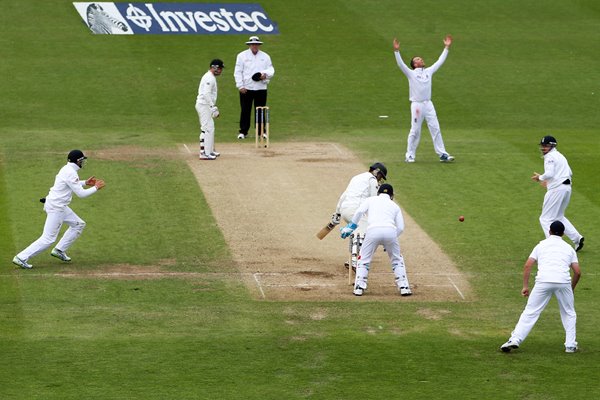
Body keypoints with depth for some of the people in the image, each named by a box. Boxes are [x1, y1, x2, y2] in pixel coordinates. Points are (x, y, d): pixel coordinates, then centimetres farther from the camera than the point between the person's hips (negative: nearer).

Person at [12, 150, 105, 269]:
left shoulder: (67, 169, 9)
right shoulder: (71, 173, -21)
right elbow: (81, 194, -20)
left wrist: (85, 183, 23)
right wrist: (96, 188, -6)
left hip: (60, 206, 10)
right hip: (56, 208, -10)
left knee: (78, 224, 19)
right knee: (48, 238, -9)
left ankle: (59, 251, 20)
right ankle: (21, 258, -8)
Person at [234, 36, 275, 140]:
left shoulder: (265, 56, 11)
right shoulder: (242, 56, 4)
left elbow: (271, 70, 9)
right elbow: (238, 72, 0)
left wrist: (265, 74, -15)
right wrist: (240, 86, -9)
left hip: (261, 88, 2)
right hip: (246, 88, -2)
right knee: (245, 110, 0)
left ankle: (261, 131, 11)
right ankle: (243, 132, 6)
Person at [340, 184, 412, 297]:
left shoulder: (371, 200, 24)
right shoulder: (395, 206, 28)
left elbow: (359, 212, 5)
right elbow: (400, 227, 18)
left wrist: (349, 227, 9)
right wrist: (390, 241, 30)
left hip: (373, 230, -1)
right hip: (390, 230, 1)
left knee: (364, 259, 14)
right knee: (397, 260, 20)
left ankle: (359, 287, 5)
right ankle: (404, 287, 12)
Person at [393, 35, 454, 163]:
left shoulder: (429, 71, 16)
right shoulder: (411, 73, 2)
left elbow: (440, 61, 19)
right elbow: (401, 64, -11)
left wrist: (446, 48, 16)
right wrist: (396, 51, -23)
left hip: (428, 104, 4)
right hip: (417, 104, -4)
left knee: (435, 129, 1)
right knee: (415, 131, -2)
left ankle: (442, 154, 1)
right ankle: (410, 155, 6)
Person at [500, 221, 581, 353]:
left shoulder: (541, 245, 20)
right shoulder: (568, 248, 22)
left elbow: (527, 265, 10)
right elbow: (577, 272, 14)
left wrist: (525, 286, 13)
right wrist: (571, 289, 27)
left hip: (543, 281, -1)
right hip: (563, 282, 1)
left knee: (530, 312, 4)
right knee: (569, 314, 20)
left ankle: (515, 340, -6)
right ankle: (570, 345, 13)